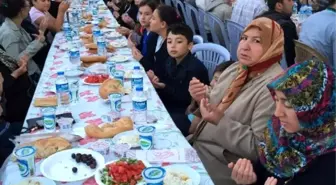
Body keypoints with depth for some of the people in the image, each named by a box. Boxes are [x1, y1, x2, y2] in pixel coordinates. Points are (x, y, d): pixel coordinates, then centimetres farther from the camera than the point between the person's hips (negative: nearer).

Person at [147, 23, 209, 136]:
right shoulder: (170, 61, 4)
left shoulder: (196, 68, -22)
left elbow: (187, 98, -23)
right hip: (170, 105, 8)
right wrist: (156, 79, -17)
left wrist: (164, 87, -26)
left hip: (188, 113, -8)